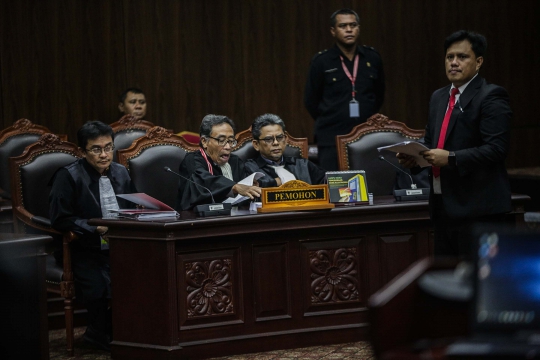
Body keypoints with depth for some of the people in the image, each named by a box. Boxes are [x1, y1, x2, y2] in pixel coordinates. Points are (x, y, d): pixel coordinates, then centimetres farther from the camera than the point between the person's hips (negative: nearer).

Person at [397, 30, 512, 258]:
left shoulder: (491, 97, -8)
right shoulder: (438, 97, 18)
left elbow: (496, 149, -17)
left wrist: (451, 158, -23)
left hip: (477, 206, -8)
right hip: (443, 205, 8)